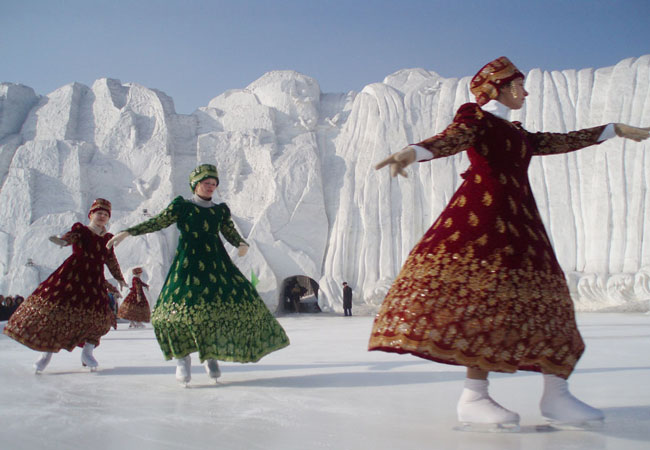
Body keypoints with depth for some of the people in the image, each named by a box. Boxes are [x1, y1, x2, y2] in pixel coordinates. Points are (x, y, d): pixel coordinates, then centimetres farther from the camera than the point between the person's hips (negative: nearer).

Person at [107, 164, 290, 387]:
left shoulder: (220, 210, 16)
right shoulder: (181, 206, 7)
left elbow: (231, 233, 17)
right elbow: (157, 222, 8)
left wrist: (242, 245, -5)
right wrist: (127, 232, 1)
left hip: (215, 262, 4)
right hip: (188, 262, -3)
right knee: (181, 306, -18)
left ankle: (211, 354, 11)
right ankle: (183, 357, -3)